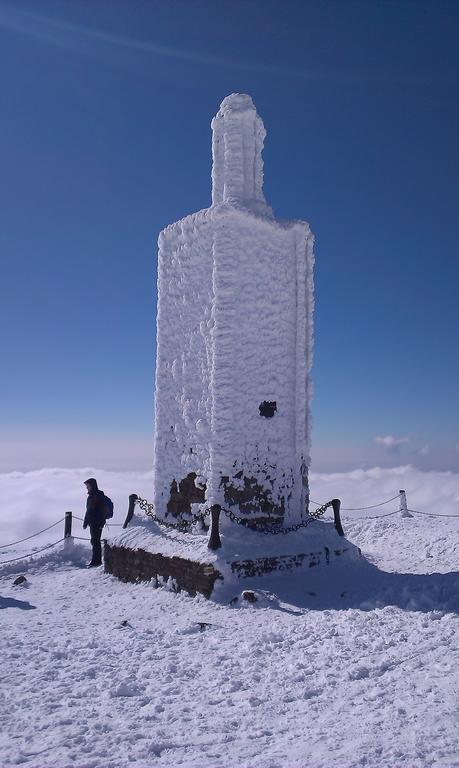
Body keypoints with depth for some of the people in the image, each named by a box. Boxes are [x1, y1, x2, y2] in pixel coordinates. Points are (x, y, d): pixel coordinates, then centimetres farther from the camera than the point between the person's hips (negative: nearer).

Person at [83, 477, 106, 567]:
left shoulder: (99, 495, -12)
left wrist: (101, 522, -23)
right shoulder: (91, 496, 17)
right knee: (94, 541, 13)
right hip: (92, 522, 10)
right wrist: (85, 522, 23)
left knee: (95, 541, -10)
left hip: (97, 523, -10)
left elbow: (102, 510, -18)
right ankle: (96, 560, 20)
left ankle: (96, 561, -9)